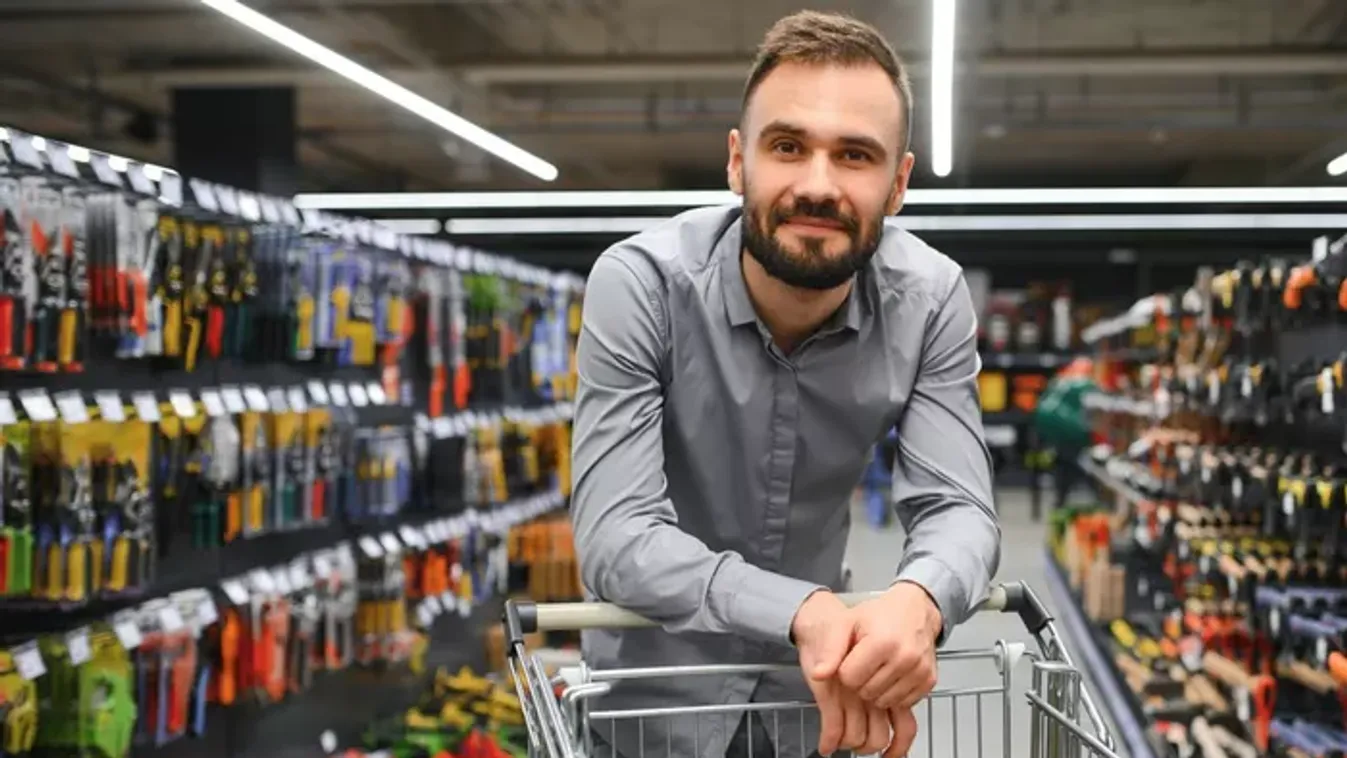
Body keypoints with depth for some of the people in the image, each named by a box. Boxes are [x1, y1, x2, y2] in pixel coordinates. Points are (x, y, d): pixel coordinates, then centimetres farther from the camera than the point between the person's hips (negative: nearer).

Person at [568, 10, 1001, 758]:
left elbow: (958, 508, -18)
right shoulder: (640, 283, -24)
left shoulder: (931, 299, -16)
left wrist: (918, 600, -41)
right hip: (657, 684, -2)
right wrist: (804, 611, -44)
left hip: (817, 683, 2)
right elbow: (616, 535, -29)